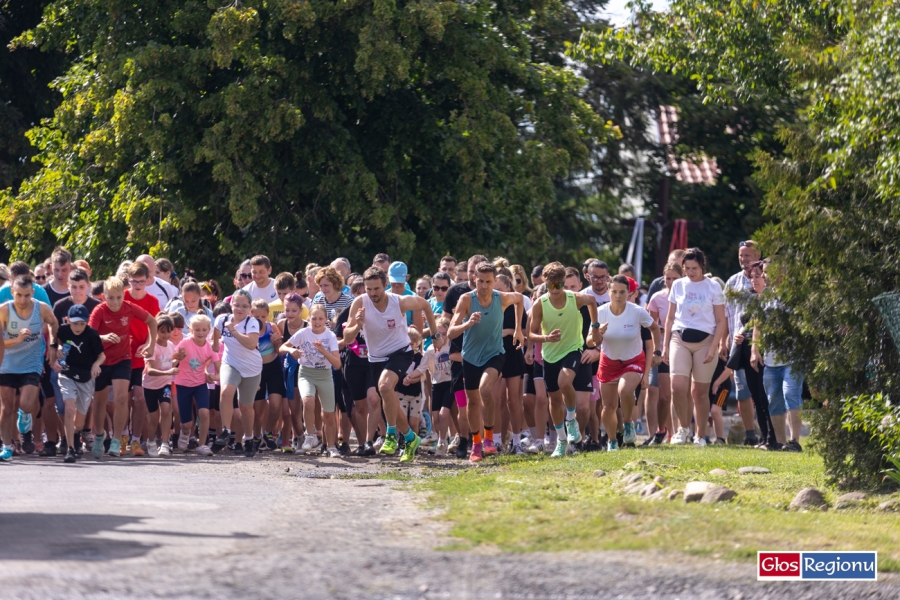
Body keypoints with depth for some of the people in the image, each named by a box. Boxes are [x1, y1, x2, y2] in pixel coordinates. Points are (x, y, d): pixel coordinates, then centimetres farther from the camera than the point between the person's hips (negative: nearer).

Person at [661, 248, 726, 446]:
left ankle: (700, 435, 12)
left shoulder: (713, 287, 0)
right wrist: (665, 345, 7)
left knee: (700, 390, 2)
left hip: (705, 340, -2)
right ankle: (684, 428, 0)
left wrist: (713, 347, -10)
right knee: (678, 385, -16)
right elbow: (670, 317, 14)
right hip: (680, 339, 2)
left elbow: (721, 321, 0)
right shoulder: (678, 285, 8)